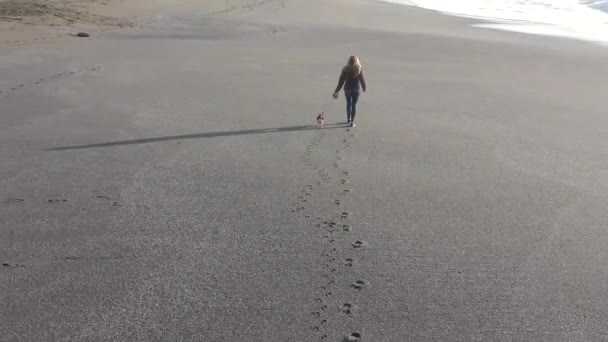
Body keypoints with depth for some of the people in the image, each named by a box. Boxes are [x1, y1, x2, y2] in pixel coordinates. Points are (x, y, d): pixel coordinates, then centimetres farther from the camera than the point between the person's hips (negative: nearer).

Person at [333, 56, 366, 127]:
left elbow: (341, 80, -8)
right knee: (354, 105, 7)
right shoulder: (359, 69, -10)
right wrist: (364, 88, 14)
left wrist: (337, 91, -1)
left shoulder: (345, 69, -10)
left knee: (348, 104, 19)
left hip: (347, 89, 1)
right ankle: (352, 122, 6)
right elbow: (362, 80, -3)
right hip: (356, 89, -1)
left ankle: (348, 119, 31)